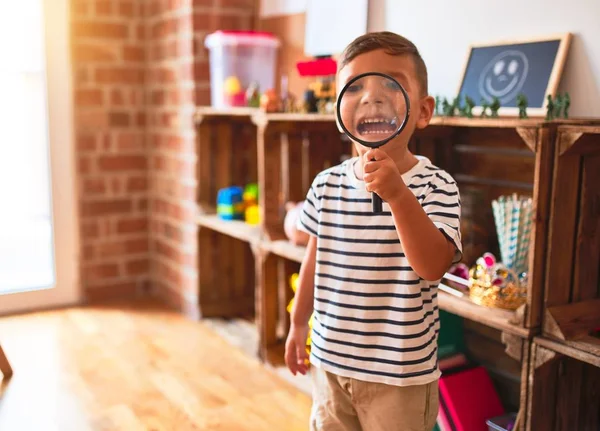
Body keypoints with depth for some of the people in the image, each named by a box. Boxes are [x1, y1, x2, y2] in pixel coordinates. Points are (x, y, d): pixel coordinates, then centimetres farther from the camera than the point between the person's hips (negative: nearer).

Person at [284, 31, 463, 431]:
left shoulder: (436, 186, -14)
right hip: (330, 360, 4)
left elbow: (433, 266, -26)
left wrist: (398, 194, -36)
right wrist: (298, 324, 16)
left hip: (401, 373, -4)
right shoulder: (327, 184, -2)